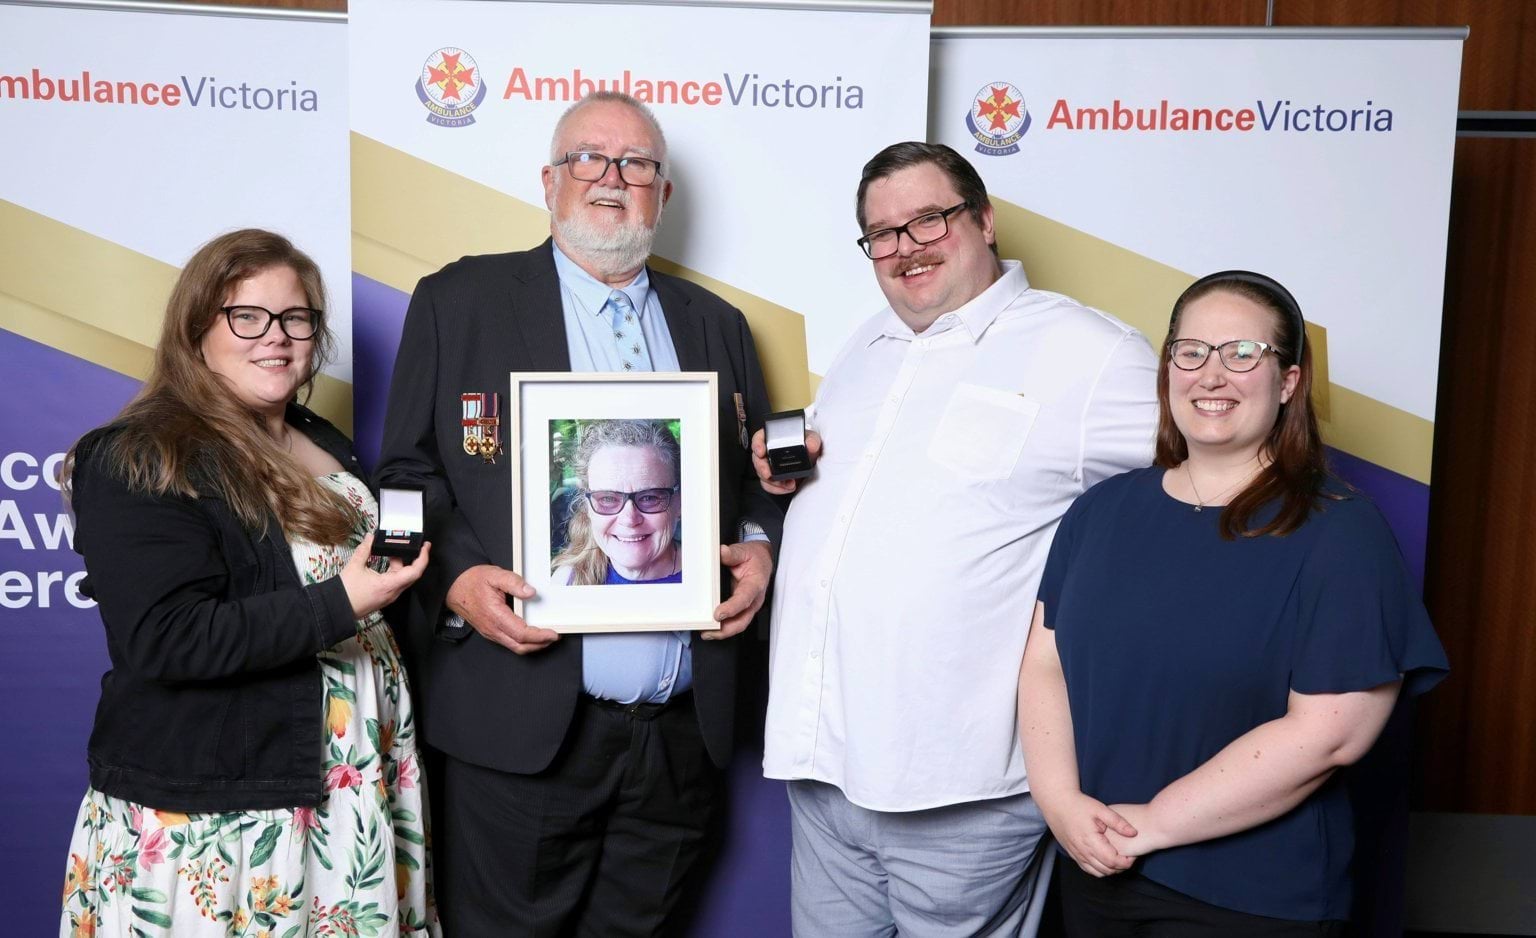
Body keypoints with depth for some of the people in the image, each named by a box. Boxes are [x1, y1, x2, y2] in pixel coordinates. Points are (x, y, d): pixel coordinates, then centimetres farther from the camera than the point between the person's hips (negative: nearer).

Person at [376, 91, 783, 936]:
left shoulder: (717, 325, 14)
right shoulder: (458, 302, 3)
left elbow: (758, 479, 17)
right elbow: (408, 473, 0)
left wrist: (760, 549, -3)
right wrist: (456, 577, -16)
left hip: (683, 732, 4)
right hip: (522, 728, -3)